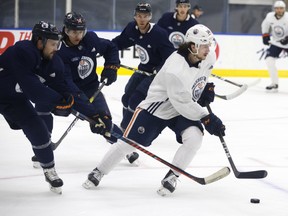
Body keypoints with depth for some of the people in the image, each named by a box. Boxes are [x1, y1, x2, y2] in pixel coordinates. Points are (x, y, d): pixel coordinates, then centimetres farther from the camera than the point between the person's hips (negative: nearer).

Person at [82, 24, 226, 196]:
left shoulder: (209, 56, -12)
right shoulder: (175, 69, -35)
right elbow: (182, 104, -30)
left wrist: (206, 88, 1)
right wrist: (207, 119, -28)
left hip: (186, 108, 6)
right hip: (157, 107, -5)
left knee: (194, 137, -22)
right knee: (129, 143, -3)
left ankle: (172, 177, -5)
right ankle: (98, 172, 19)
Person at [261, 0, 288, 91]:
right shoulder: (269, 16, -9)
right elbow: (265, 26, 12)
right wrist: (265, 36, 3)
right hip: (276, 42, 4)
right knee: (269, 60, -10)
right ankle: (274, 84, 1)